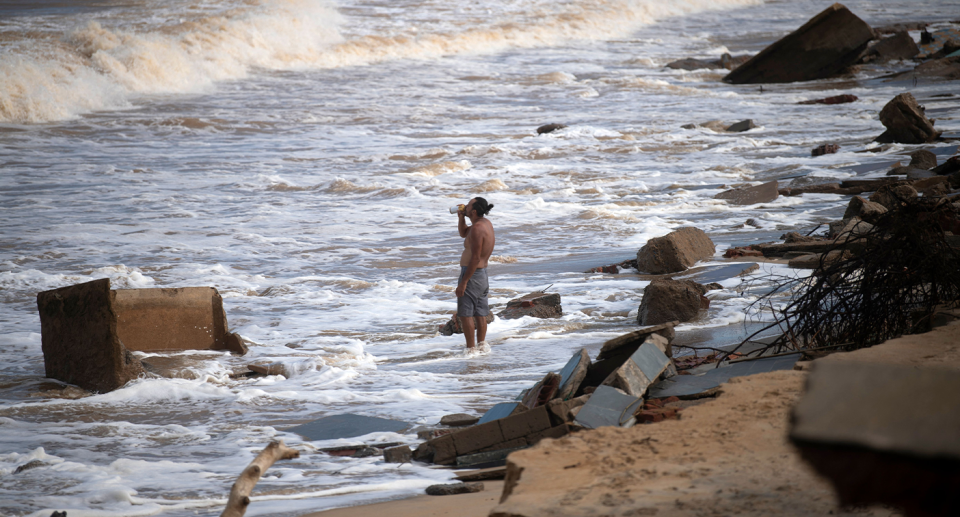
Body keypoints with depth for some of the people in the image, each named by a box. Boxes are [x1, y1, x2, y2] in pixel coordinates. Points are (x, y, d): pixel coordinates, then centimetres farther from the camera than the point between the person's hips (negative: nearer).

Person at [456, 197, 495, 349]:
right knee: (480, 313, 13)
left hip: (472, 273, -10)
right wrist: (461, 218, 9)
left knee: (465, 313, -5)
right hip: (482, 274, 10)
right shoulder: (486, 223, 10)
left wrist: (463, 282, -24)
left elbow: (475, 258, -25)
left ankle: (471, 347, -5)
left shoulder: (477, 229, -21)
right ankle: (481, 344, 17)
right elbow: (463, 233, 28)